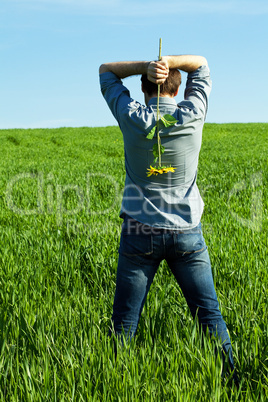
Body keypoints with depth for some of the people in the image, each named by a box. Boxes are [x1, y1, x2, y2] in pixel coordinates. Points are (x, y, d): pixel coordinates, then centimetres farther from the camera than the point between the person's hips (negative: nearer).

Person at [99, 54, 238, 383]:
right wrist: (170, 62, -3)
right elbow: (201, 65, 15)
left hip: (140, 233, -1)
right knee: (209, 315, 10)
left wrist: (145, 66, -4)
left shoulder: (132, 117, -6)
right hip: (187, 233, 1)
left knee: (124, 322, 6)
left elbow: (105, 70, 11)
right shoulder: (193, 115, -3)